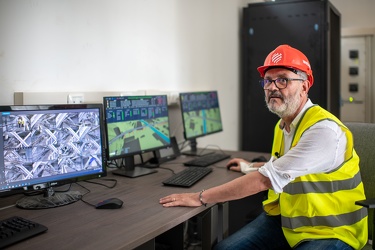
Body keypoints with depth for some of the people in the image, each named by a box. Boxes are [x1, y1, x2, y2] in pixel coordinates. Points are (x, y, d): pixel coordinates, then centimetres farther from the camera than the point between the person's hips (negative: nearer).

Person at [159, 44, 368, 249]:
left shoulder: (323, 130, -24)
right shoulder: (283, 125, 5)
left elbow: (265, 179, -28)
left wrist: (201, 198, -24)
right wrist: (250, 167, 36)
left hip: (331, 231, -7)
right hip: (285, 219, 7)